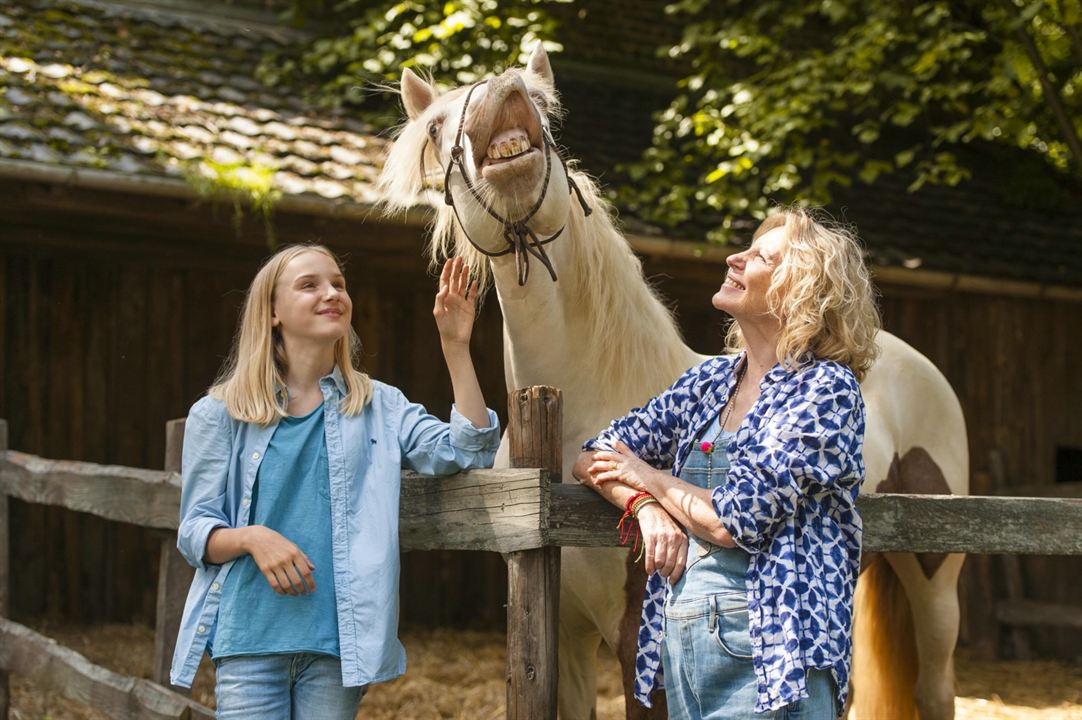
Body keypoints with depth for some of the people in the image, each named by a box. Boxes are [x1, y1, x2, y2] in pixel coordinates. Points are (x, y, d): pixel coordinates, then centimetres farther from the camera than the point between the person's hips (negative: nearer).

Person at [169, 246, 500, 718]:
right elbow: (194, 533, 3)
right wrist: (250, 537, -18)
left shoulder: (380, 407, 7)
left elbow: (466, 450, -5)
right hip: (249, 639, -1)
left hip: (338, 642, 1)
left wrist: (456, 345, -10)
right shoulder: (220, 415, 4)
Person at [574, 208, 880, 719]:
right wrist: (644, 506, -8)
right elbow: (594, 457, 12)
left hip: (768, 656, -6)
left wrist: (651, 478, -1)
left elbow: (735, 519, -18)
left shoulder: (827, 389, -10)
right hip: (678, 642, 6)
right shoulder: (711, 380, 10)